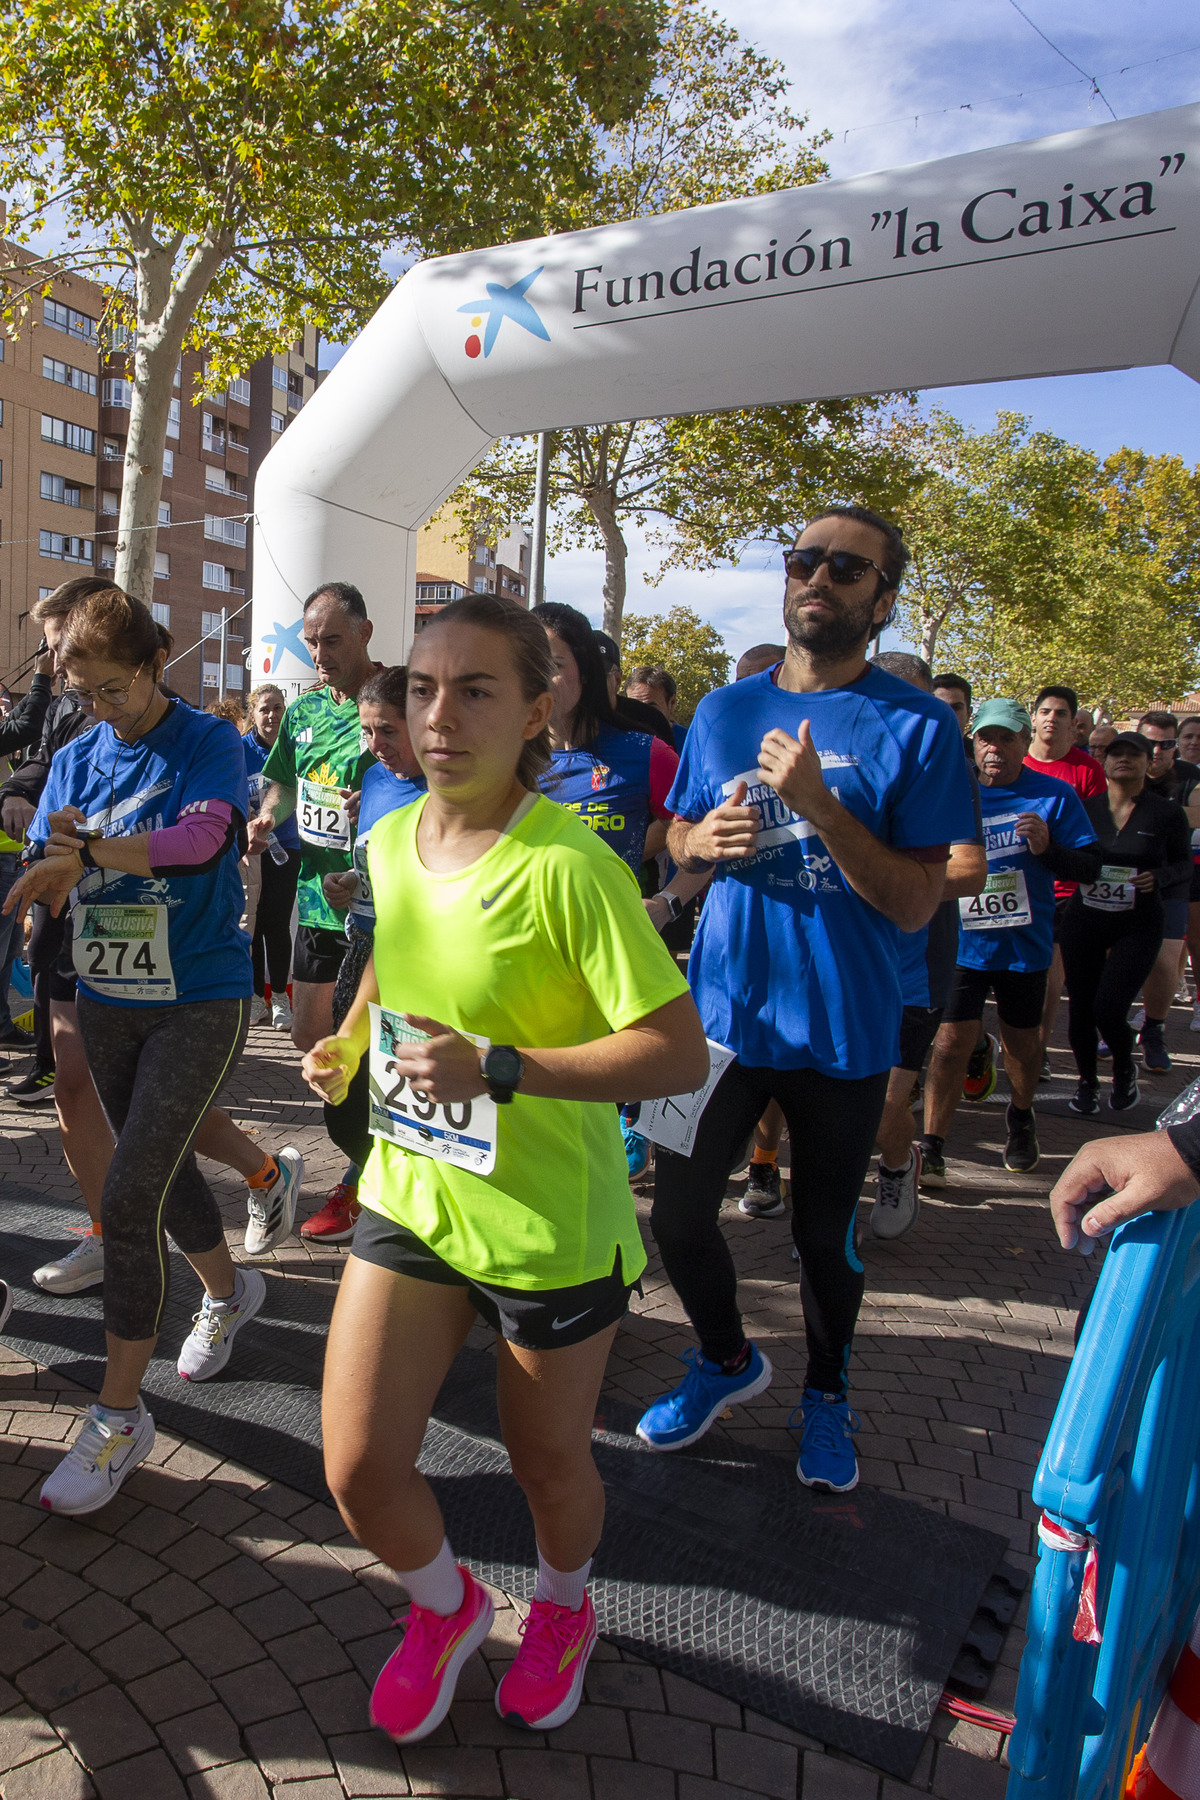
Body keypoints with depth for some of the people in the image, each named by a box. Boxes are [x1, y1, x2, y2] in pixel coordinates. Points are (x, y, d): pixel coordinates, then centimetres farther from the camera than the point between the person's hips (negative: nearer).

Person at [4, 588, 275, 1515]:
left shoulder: (210, 744, -9)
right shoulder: (77, 759, 7)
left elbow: (202, 838, -27)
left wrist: (85, 847, -34)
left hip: (199, 999, -6)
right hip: (107, 998, 6)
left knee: (130, 1197, -10)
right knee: (164, 1166, 20)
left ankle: (119, 1414, 5)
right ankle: (230, 1292, 47)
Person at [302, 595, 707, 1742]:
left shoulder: (569, 866, -24)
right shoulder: (391, 839, -2)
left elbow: (680, 1053, -25)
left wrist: (497, 1071, -30)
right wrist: (349, 1037, 4)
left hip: (547, 1225, -5)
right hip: (408, 1195, 5)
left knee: (548, 1464, 18)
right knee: (358, 1474, 7)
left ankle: (563, 1606, 55)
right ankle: (446, 1607, 42)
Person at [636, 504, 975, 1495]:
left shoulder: (917, 726, -9)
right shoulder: (724, 711, 4)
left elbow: (916, 902, -14)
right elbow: (676, 839, 15)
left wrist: (816, 802, -25)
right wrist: (704, 839, -9)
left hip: (842, 1029, -3)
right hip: (723, 1007, 3)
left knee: (826, 1231, 12)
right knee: (678, 1210, 7)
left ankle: (828, 1390, 41)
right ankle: (728, 1358, 37)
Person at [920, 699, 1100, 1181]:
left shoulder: (1055, 795, -2)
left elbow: (1091, 866, -4)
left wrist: (1047, 848, -21)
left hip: (1025, 941, 1)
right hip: (963, 940, 0)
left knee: (1022, 1041, 16)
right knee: (952, 1043, -7)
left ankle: (1021, 1120, 42)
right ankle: (931, 1147, 1)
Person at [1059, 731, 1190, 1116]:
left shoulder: (1167, 814, -2)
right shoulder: (1085, 809, 3)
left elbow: (1185, 865, 8)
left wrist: (1158, 877, -12)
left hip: (1137, 927, -2)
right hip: (1083, 922, 2)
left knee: (1108, 1007, -14)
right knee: (1080, 1008, 4)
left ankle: (1124, 1069, 18)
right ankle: (1087, 1082, 28)